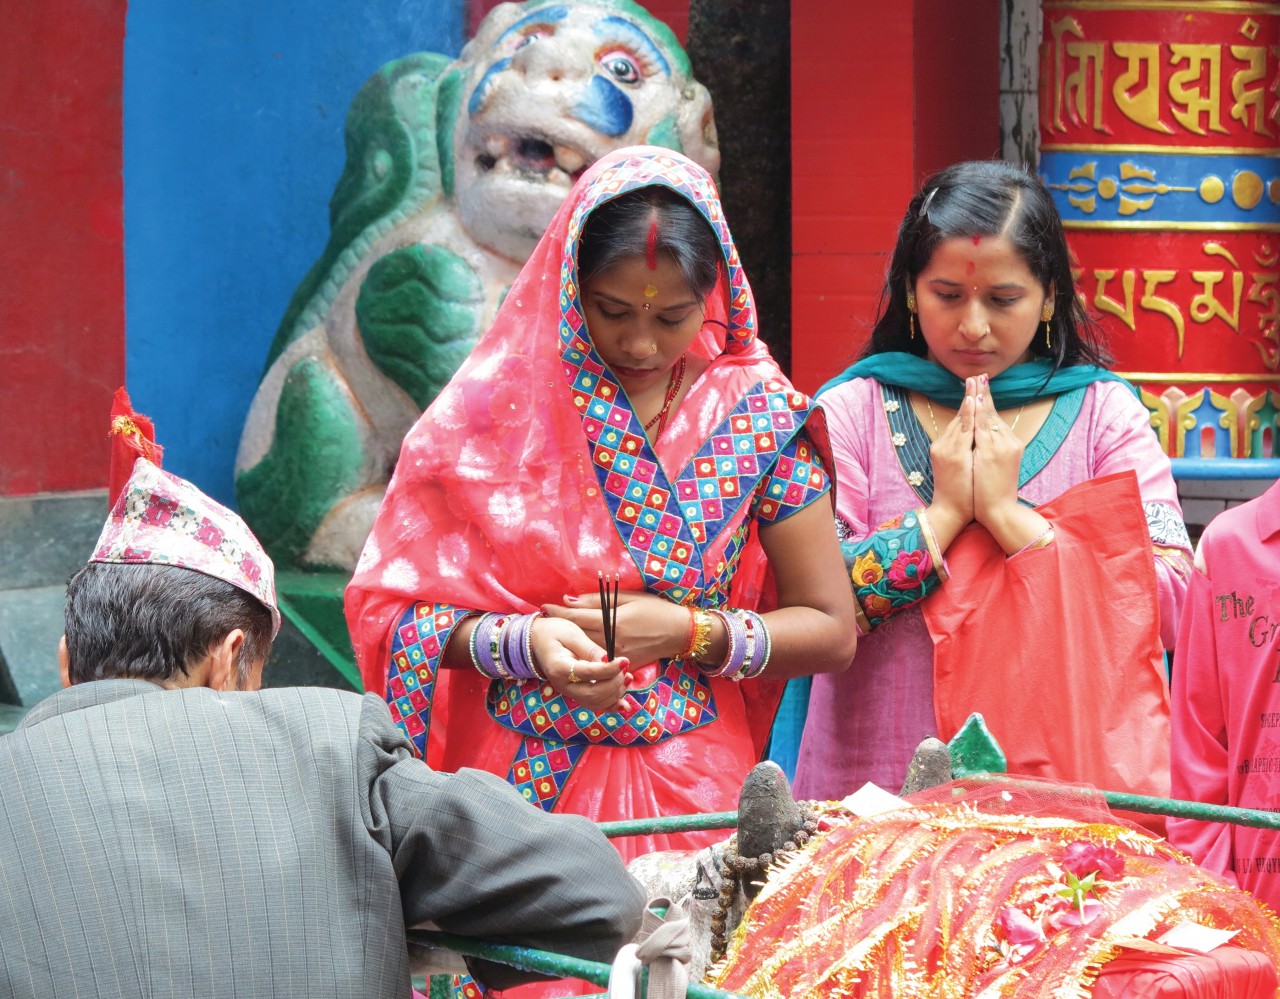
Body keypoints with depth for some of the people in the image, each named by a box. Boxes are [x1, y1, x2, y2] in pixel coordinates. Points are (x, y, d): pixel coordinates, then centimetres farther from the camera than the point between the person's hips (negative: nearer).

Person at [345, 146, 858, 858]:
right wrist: (524, 641, -17)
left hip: (693, 788, 0)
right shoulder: (497, 407, -1)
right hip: (516, 781, 0)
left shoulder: (759, 419, 1)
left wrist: (683, 633, -10)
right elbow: (396, 607, 0)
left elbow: (832, 631, 4)